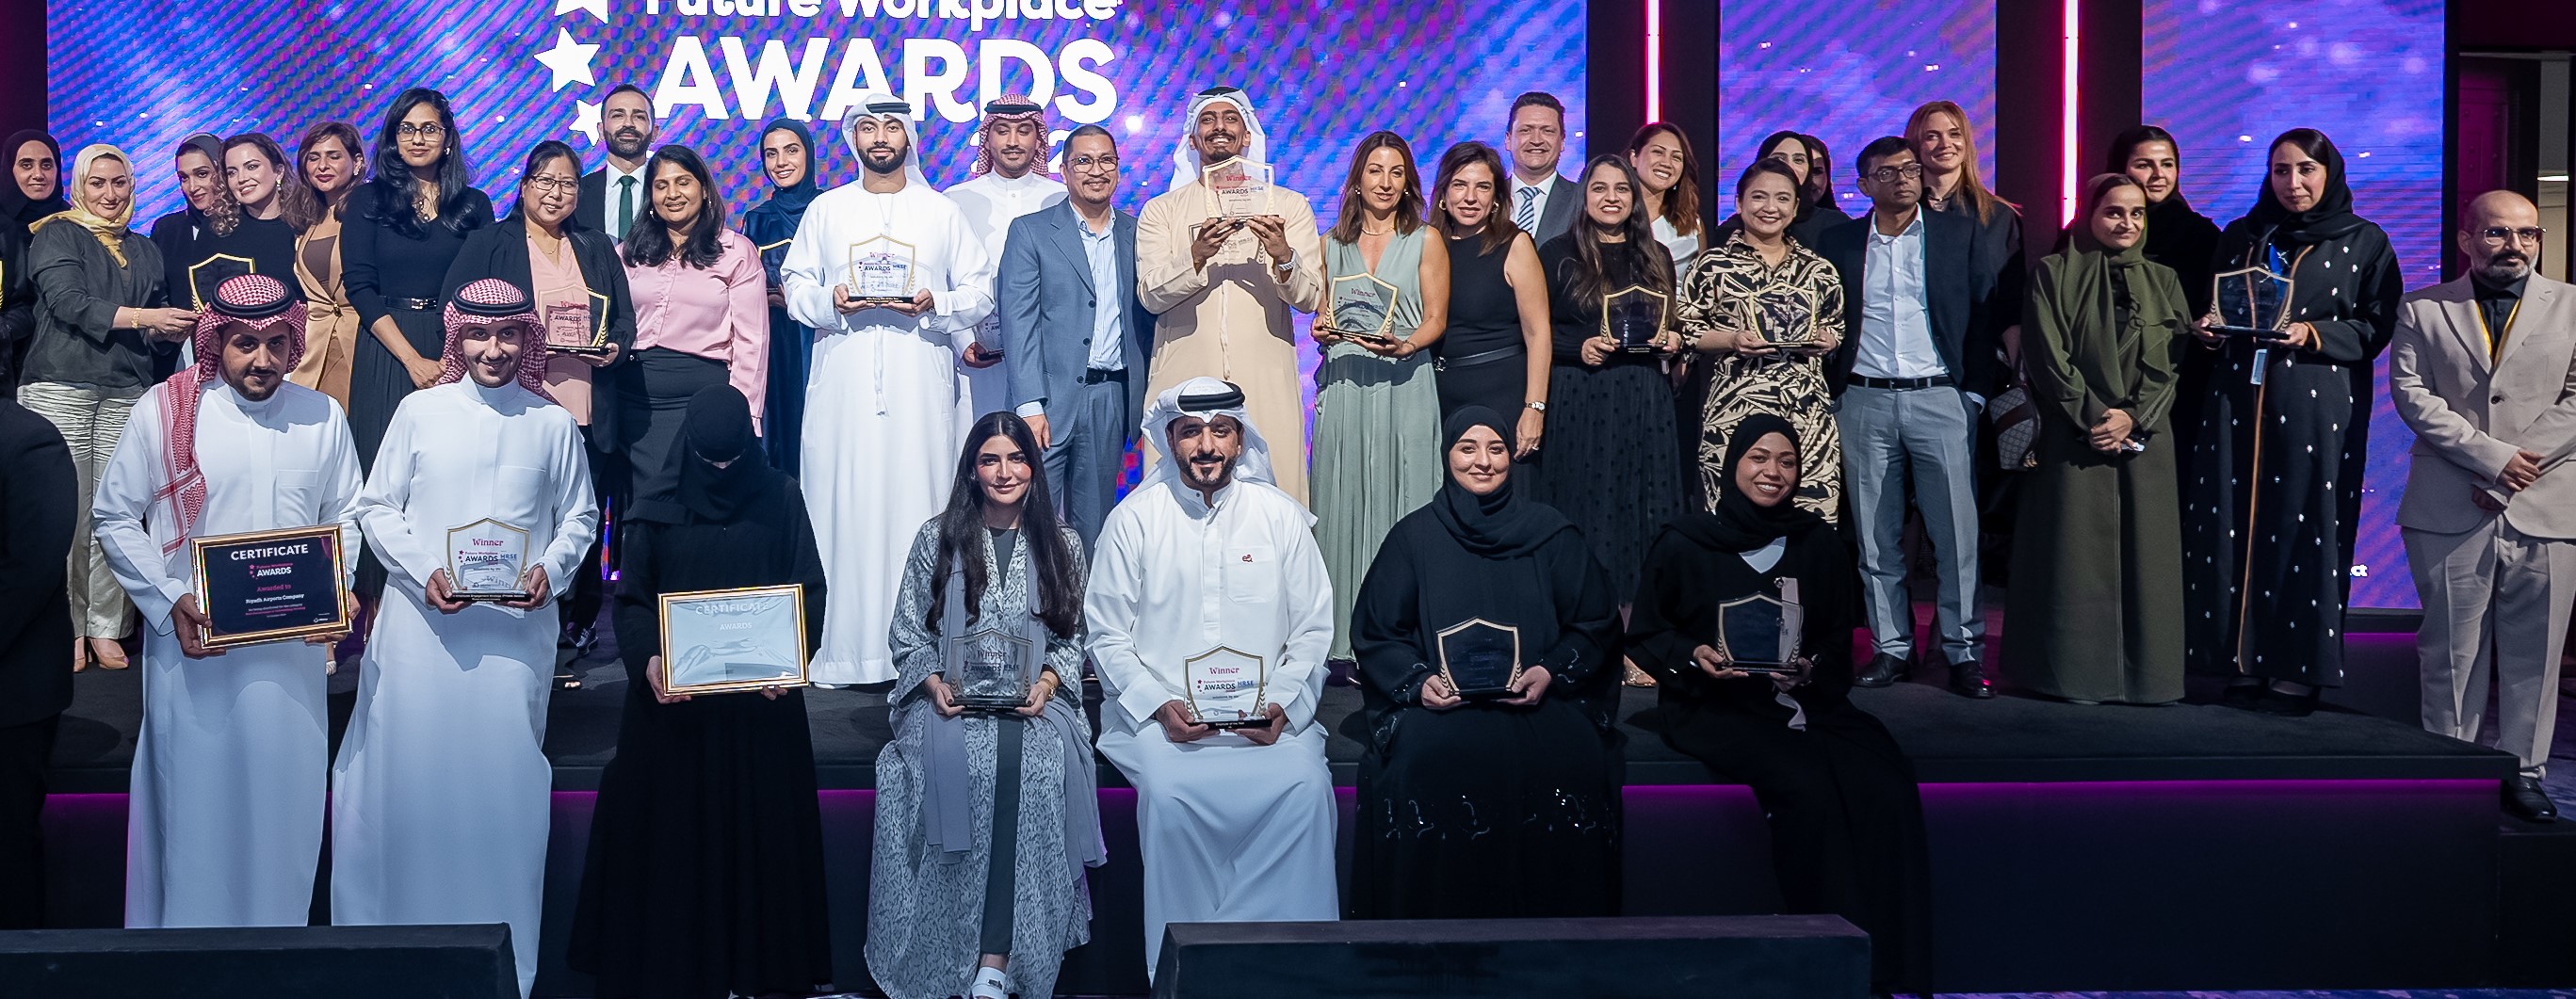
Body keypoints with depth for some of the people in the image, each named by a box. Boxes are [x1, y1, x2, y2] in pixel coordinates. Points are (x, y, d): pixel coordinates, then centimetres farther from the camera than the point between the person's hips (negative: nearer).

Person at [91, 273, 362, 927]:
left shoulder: (321, 417, 4)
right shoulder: (164, 410, -4)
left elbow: (342, 516, 14)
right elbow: (114, 515, 1)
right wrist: (169, 601, -11)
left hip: (295, 647, 2)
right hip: (191, 641, -2)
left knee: (285, 796, 8)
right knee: (196, 794, 5)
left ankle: (279, 933, 22)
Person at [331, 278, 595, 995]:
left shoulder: (553, 424, 4)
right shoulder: (420, 412, 2)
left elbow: (580, 514, 10)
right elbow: (377, 507, 4)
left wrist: (551, 569, -8)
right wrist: (423, 572, -10)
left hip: (517, 630, 0)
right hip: (422, 624, 0)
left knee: (504, 781, 5)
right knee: (408, 779, 4)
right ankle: (401, 935, 19)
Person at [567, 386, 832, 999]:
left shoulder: (780, 499, 2)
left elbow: (810, 590, 0)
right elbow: (632, 596, -1)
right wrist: (647, 660, -19)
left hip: (761, 701, 0)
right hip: (674, 698, 0)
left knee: (758, 829, 4)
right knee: (669, 830, 3)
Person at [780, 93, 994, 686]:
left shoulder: (942, 211, 13)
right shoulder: (826, 210, 16)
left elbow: (981, 292, 8)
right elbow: (795, 285, 13)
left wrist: (935, 304, -10)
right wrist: (829, 300, -7)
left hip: (920, 385, -1)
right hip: (843, 385, 1)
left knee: (918, 506, -5)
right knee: (842, 505, -4)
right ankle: (845, 648, 0)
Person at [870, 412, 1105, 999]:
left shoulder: (1062, 545, 14)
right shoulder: (937, 539, 11)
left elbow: (1072, 639, 13)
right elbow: (908, 636, 10)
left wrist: (1046, 682, -7)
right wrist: (935, 684, -8)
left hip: (1034, 701, 0)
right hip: (950, 700, 0)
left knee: (1036, 760, -33)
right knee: (957, 759, -34)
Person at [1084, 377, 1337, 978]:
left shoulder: (1280, 516, 8)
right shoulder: (1134, 519, 5)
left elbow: (1313, 629, 9)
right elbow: (1107, 635, 4)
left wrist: (1282, 704, -8)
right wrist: (1159, 706, -12)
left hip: (1266, 715, 1)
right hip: (1161, 711, -1)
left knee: (1305, 783, -28)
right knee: (1170, 790, -31)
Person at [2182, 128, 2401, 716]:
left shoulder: (2364, 242, 5)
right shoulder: (2240, 237, 14)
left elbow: (2377, 327, 1)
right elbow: (2216, 311, 19)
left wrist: (2314, 334, -13)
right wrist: (2209, 329, -2)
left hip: (2321, 406, -3)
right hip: (2237, 401, 3)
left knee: (2307, 530, -4)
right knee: (2234, 529, -1)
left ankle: (2300, 672, 3)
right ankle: (2244, 662, 8)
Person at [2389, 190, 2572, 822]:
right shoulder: (2423, 310, 8)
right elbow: (2409, 390, -3)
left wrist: (2524, 466, -11)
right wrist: (2492, 457, -11)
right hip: (2449, 510, 0)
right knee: (2452, 651, 4)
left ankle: (2523, 771, 15)